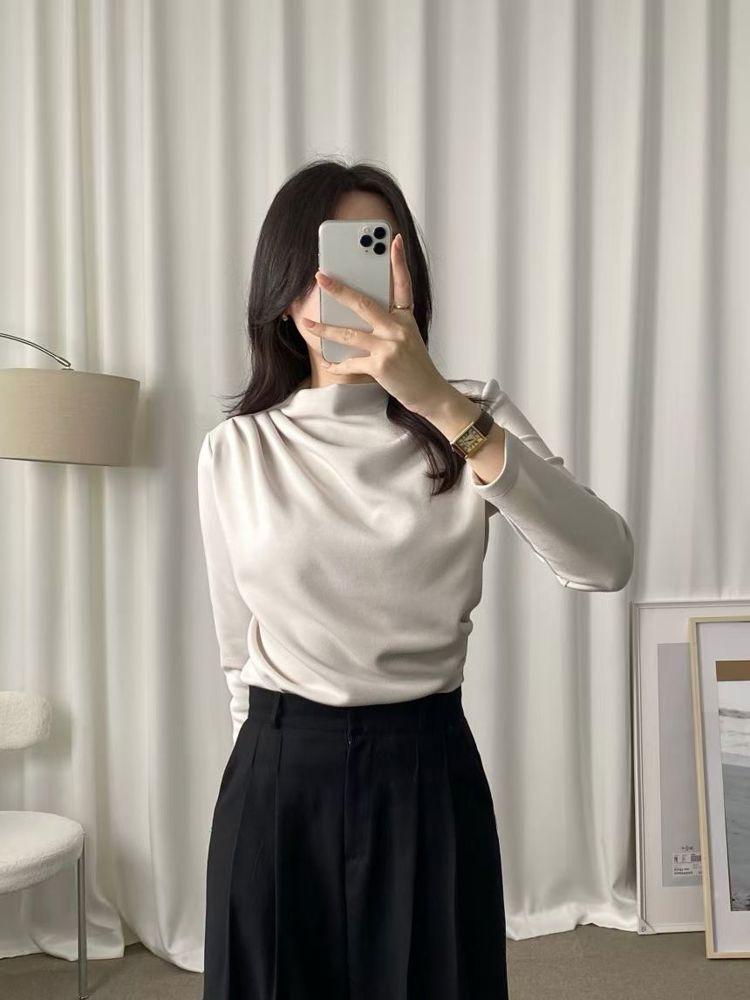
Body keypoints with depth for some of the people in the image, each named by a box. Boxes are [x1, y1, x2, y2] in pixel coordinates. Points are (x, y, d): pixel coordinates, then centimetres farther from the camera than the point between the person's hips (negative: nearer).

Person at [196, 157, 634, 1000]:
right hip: (281, 780, 1)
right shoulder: (233, 450, -2)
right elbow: (237, 651, 8)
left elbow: (604, 563, -22)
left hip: (428, 772, 0)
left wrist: (442, 405, -30)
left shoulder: (472, 412, -5)